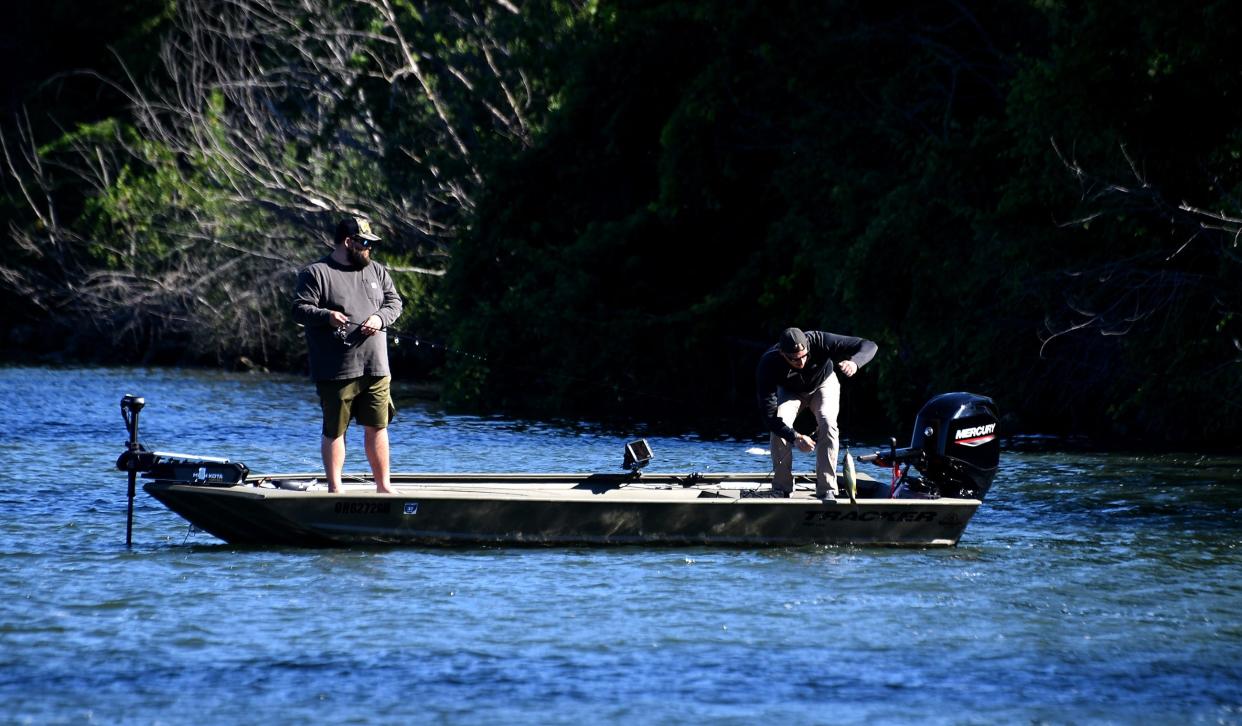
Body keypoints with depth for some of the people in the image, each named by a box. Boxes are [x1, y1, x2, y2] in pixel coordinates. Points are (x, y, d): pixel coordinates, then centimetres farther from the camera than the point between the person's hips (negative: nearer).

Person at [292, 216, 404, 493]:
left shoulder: (376, 271, 16)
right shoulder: (316, 273, -2)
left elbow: (394, 302, 16)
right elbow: (300, 309, -8)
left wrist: (380, 318, -6)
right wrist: (326, 316, -27)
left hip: (376, 368, 5)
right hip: (336, 371, -5)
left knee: (377, 427, 8)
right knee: (335, 430, 0)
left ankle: (383, 486, 17)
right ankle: (335, 489, 6)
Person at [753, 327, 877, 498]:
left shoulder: (819, 341, -39)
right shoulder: (768, 365, -39)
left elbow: (869, 346, -37)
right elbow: (768, 414, -39)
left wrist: (854, 363, -60)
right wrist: (795, 437, -54)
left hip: (823, 384, 0)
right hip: (790, 392, 0)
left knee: (827, 423, -27)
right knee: (779, 423, -27)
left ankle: (827, 490, -23)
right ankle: (781, 489, -15)